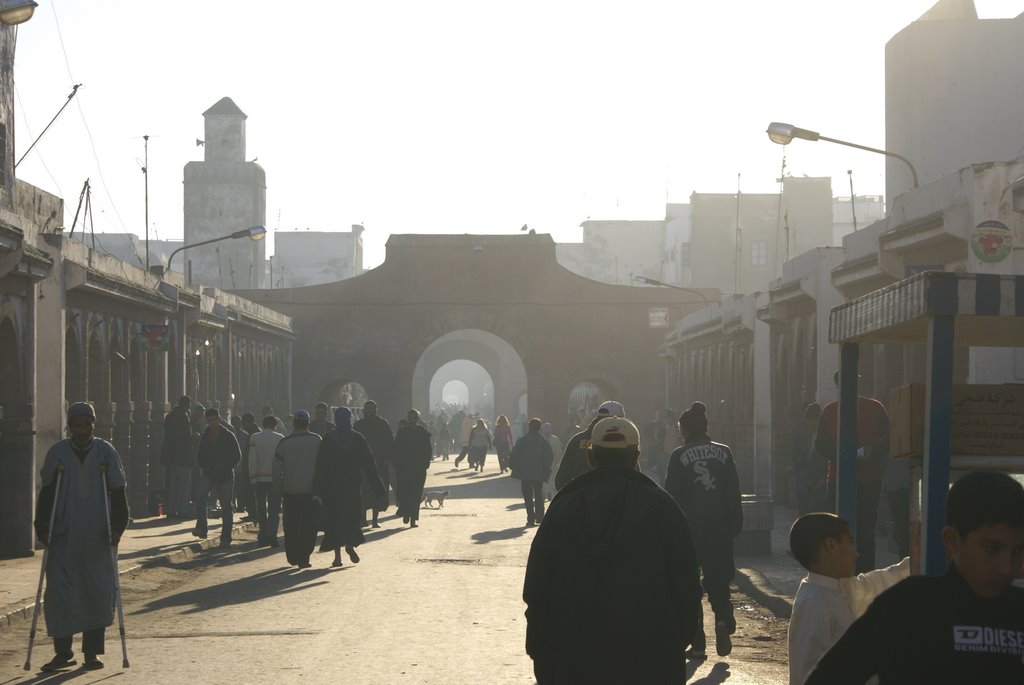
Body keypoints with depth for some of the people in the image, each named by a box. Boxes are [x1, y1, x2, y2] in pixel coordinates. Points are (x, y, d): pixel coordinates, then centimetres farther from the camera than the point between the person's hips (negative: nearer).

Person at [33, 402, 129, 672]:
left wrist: (117, 527, -6)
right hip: (64, 536, 0)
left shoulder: (106, 452, 1)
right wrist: (42, 528, -5)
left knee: (98, 593, 1)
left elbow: (117, 493, 3)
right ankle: (63, 652, 5)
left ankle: (92, 653, 12)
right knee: (59, 591, -5)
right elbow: (46, 493, 4)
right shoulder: (57, 453, 1)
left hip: (97, 538, 0)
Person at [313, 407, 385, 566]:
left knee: (334, 518, 5)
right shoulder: (358, 439, -3)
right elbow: (369, 464, -2)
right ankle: (350, 543, -14)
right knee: (352, 515, 11)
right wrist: (378, 487, 3)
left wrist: (317, 492, -2)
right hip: (352, 484, 0)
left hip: (332, 485, 0)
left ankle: (337, 556, 0)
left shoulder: (327, 440, -2)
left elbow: (320, 466, -3)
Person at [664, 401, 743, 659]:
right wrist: (735, 526, 8)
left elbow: (672, 497, -6)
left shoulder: (679, 456, -5)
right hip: (720, 529, 3)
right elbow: (734, 494, 4)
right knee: (718, 580, 13)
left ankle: (697, 643, 3)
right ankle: (723, 620, -15)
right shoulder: (724, 453, 4)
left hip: (689, 529, -3)